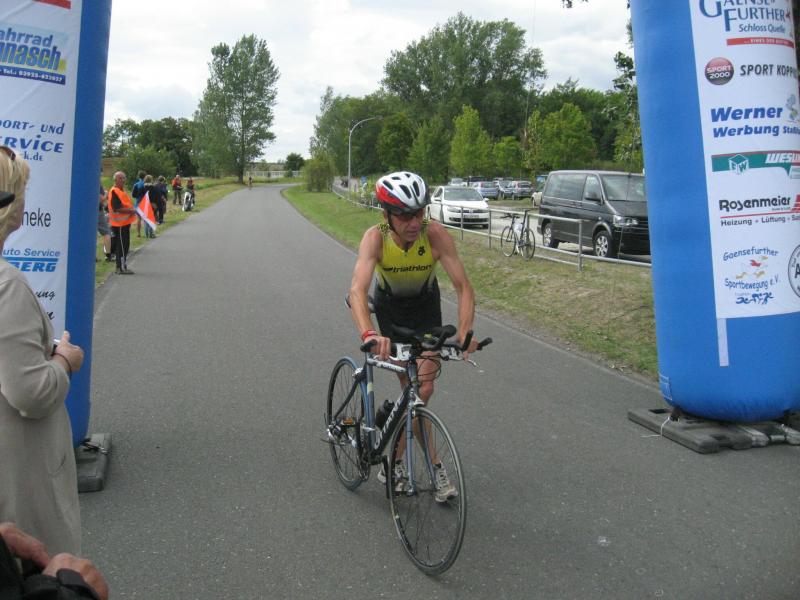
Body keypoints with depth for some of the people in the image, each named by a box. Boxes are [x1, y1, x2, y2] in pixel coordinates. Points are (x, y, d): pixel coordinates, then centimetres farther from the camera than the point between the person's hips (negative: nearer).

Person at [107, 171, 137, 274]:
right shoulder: (114, 192, -15)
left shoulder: (121, 191, 17)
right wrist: (131, 210, -20)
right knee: (122, 246, -7)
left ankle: (121, 266, 21)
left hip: (124, 222, 10)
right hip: (120, 223, -10)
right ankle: (122, 267, -3)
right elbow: (117, 208, -23)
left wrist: (132, 210, 8)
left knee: (124, 245, 14)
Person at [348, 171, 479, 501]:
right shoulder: (375, 237, -32)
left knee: (422, 389, -5)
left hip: (426, 309, 1)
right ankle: (435, 467, 8)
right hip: (390, 309, -1)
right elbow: (358, 289, -46)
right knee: (416, 390, -6)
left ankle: (395, 461, 14)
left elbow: (463, 286, -33)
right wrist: (368, 334, -63)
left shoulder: (436, 234, -31)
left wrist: (465, 331, -49)